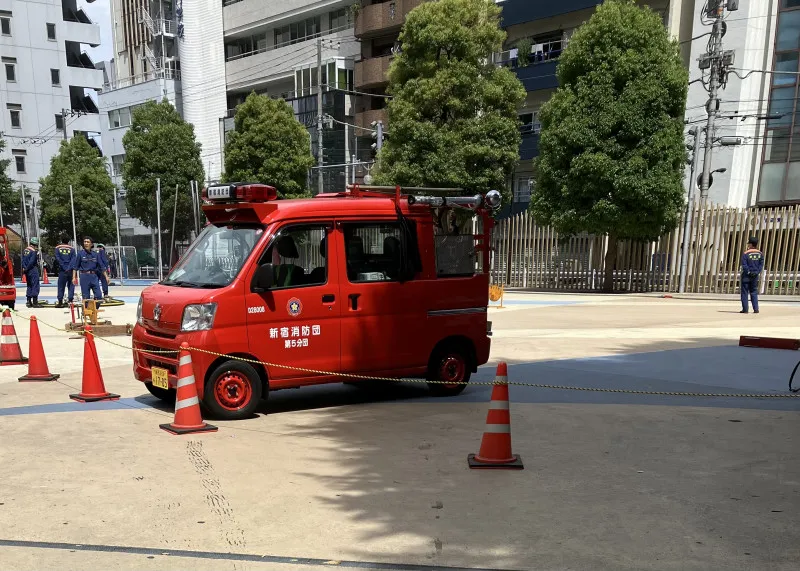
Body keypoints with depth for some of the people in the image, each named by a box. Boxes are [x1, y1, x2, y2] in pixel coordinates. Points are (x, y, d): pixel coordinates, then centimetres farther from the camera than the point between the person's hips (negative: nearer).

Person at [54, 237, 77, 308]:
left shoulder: (57, 248, 4)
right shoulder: (72, 249, 4)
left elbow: (58, 259, -2)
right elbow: (73, 260, -2)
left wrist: (64, 268, -3)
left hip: (62, 270, 0)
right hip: (71, 270, 0)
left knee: (61, 286, 5)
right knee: (71, 286, 6)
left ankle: (60, 301, 3)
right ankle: (70, 300, 1)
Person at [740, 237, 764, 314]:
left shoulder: (746, 253, -11)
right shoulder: (760, 253, 5)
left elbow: (744, 265, -16)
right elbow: (761, 264, 3)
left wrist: (748, 272, -9)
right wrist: (757, 272, 0)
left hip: (747, 275, -5)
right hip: (755, 275, 5)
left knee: (744, 292, 1)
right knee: (754, 292, 13)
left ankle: (745, 309, -1)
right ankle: (756, 309, 7)